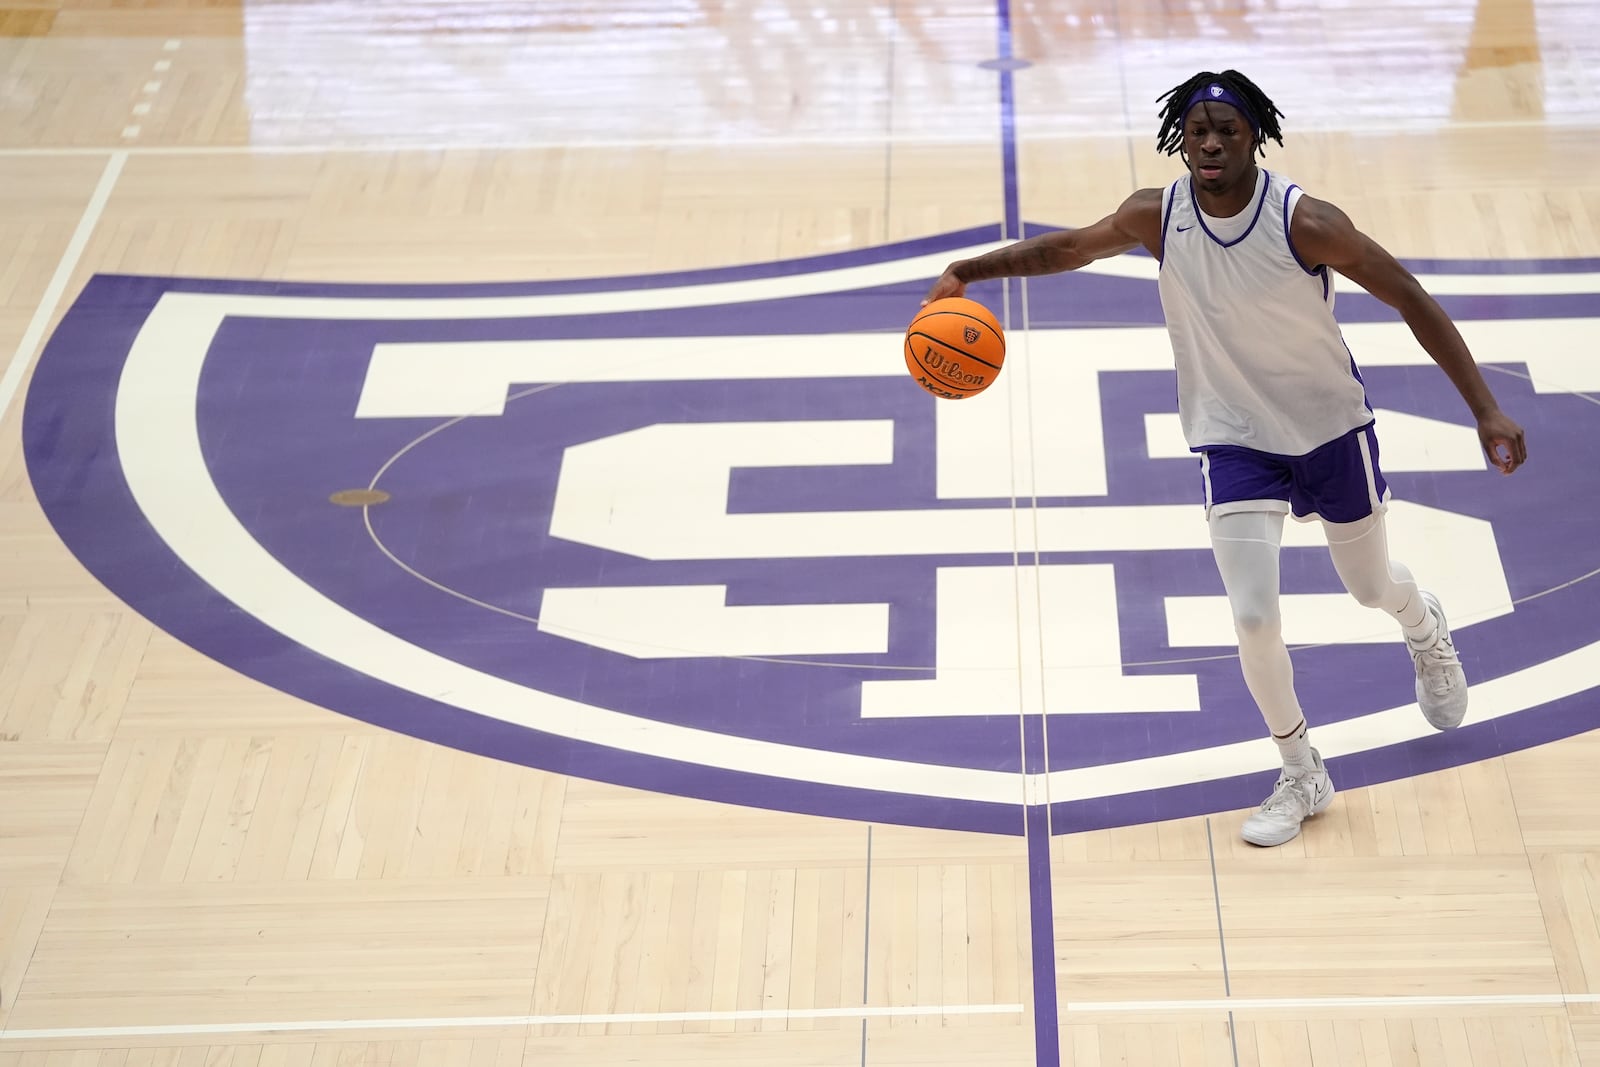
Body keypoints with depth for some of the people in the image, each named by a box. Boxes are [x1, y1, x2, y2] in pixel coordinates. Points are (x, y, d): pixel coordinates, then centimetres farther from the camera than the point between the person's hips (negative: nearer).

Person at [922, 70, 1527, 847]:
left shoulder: (1304, 222, -25)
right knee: (1253, 617, -12)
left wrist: (1485, 410, -22)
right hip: (1234, 439, 1)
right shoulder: (1158, 216, -15)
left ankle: (1424, 628, 60)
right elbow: (1069, 247, 4)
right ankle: (1301, 777, 11)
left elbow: (1413, 302, -18)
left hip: (1331, 426, -1)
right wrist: (968, 271, -7)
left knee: (1370, 585, 19)